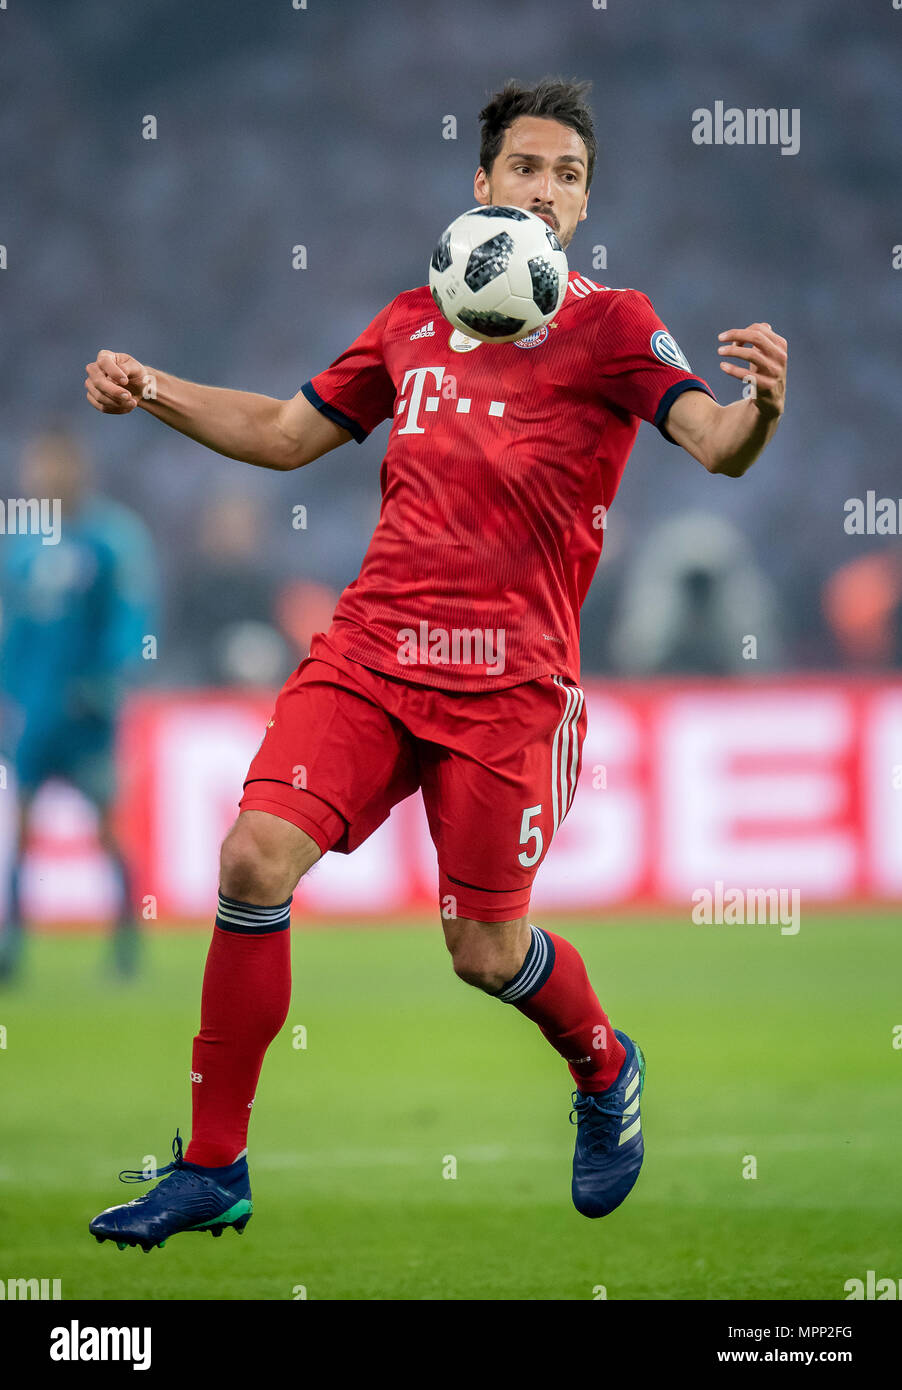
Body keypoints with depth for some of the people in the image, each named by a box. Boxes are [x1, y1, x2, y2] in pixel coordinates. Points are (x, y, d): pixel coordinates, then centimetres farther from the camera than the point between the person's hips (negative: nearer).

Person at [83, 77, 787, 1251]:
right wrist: (151, 392, 12)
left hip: (510, 680, -3)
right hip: (370, 648, 4)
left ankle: (606, 1072, 34)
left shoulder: (611, 326, -1)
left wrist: (758, 408, -38)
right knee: (256, 858, -15)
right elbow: (286, 432, 24)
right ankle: (213, 1169, -4)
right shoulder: (411, 323, 13)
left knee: (485, 952, -2)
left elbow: (715, 444, -15)